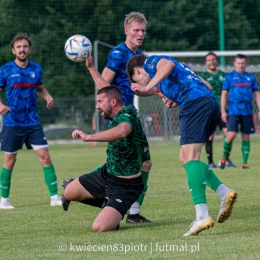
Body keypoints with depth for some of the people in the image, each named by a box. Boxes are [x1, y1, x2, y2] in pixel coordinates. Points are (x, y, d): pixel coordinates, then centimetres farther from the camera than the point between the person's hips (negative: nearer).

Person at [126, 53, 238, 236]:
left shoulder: (150, 62, 12)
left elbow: (168, 64, -12)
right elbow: (207, 86, 29)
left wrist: (147, 88, -12)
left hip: (195, 102, -9)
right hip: (212, 102, 9)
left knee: (190, 158, -16)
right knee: (185, 158, 13)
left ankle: (202, 216, -28)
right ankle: (224, 193, -1)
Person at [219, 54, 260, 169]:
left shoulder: (251, 77, 10)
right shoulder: (230, 76, 4)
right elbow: (224, 94, 4)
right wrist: (223, 111, -2)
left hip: (247, 111, 3)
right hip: (233, 111, -3)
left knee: (246, 137, 2)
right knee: (231, 135, -14)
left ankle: (245, 162, 8)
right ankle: (224, 157, 6)